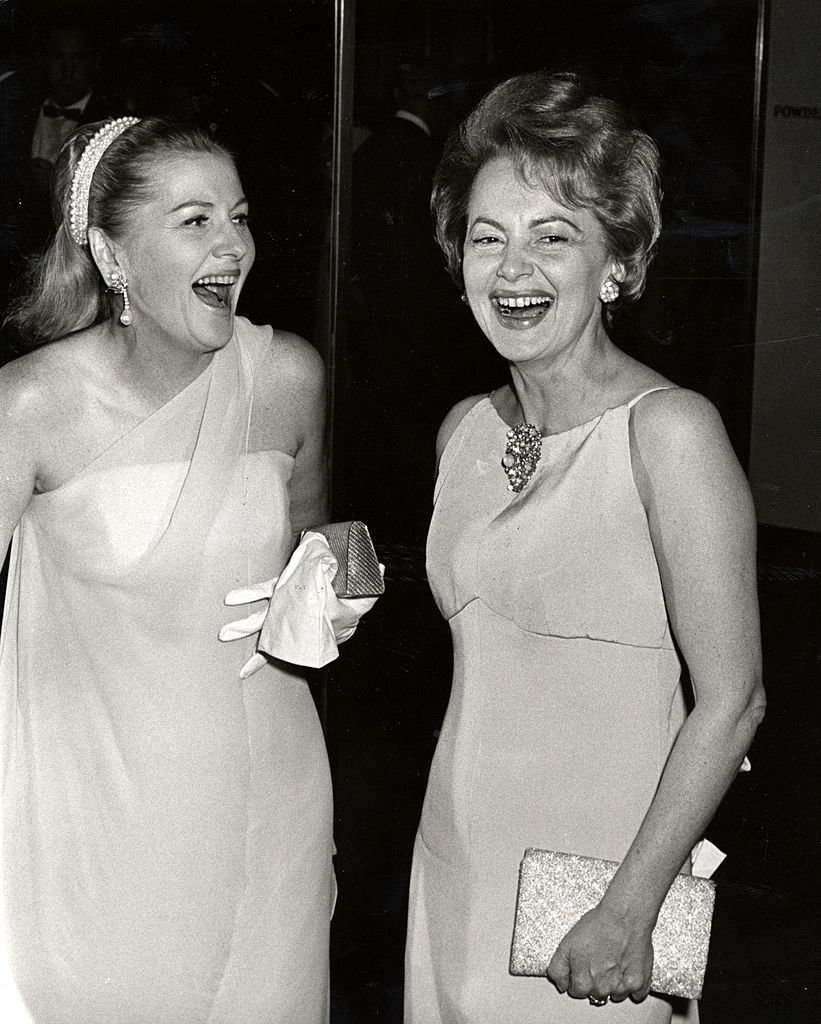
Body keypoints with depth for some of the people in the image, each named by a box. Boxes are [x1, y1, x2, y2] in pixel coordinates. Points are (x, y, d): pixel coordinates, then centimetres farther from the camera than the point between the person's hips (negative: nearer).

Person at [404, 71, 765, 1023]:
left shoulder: (667, 428, -15)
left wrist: (629, 911, -16)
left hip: (591, 874, -5)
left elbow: (730, 701, -16)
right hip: (455, 865, 6)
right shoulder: (464, 430, 4)